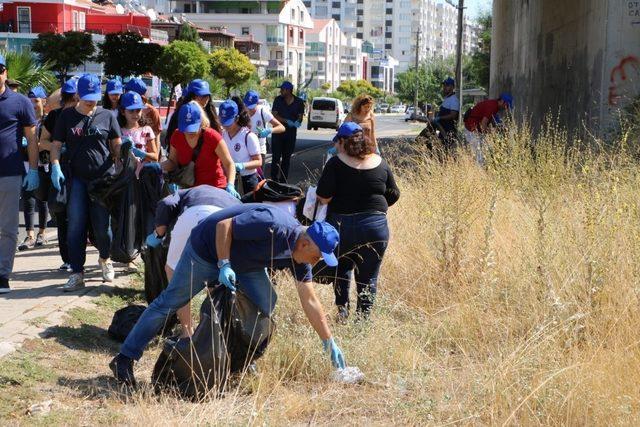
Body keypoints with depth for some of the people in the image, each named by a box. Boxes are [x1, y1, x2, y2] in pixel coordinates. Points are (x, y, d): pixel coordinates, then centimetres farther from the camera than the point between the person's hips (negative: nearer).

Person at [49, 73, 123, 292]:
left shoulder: (107, 116, 7)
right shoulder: (67, 116, 7)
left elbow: (116, 146, 9)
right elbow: (56, 145, 7)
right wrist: (55, 167, -10)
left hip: (104, 177, 0)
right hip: (77, 179, 0)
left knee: (103, 226, 4)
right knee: (75, 226, -5)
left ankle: (105, 258, 34)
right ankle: (77, 274, 0)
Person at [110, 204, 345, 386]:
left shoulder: (300, 254, -10)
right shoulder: (272, 225, -35)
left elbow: (310, 301, -3)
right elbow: (224, 225, -27)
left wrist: (329, 342, -3)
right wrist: (224, 265, -32)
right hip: (207, 248, -7)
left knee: (265, 303, -8)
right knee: (169, 301, -3)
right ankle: (124, 358, 5)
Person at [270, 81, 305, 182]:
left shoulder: (299, 102, 0)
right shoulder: (278, 100, -2)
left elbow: (300, 116, 5)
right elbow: (274, 115, -7)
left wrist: (298, 121, -20)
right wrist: (287, 121, -20)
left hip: (291, 133, 2)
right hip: (278, 131, -1)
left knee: (286, 158, 7)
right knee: (276, 157, -5)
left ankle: (283, 181, 14)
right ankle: (274, 180, -2)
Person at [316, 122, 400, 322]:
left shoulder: (336, 163, -10)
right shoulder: (380, 163, 1)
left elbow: (323, 197, -15)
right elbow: (394, 195, 8)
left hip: (342, 225, -1)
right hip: (375, 227, 1)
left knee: (342, 267, 24)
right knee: (368, 276, 12)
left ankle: (342, 307, 12)